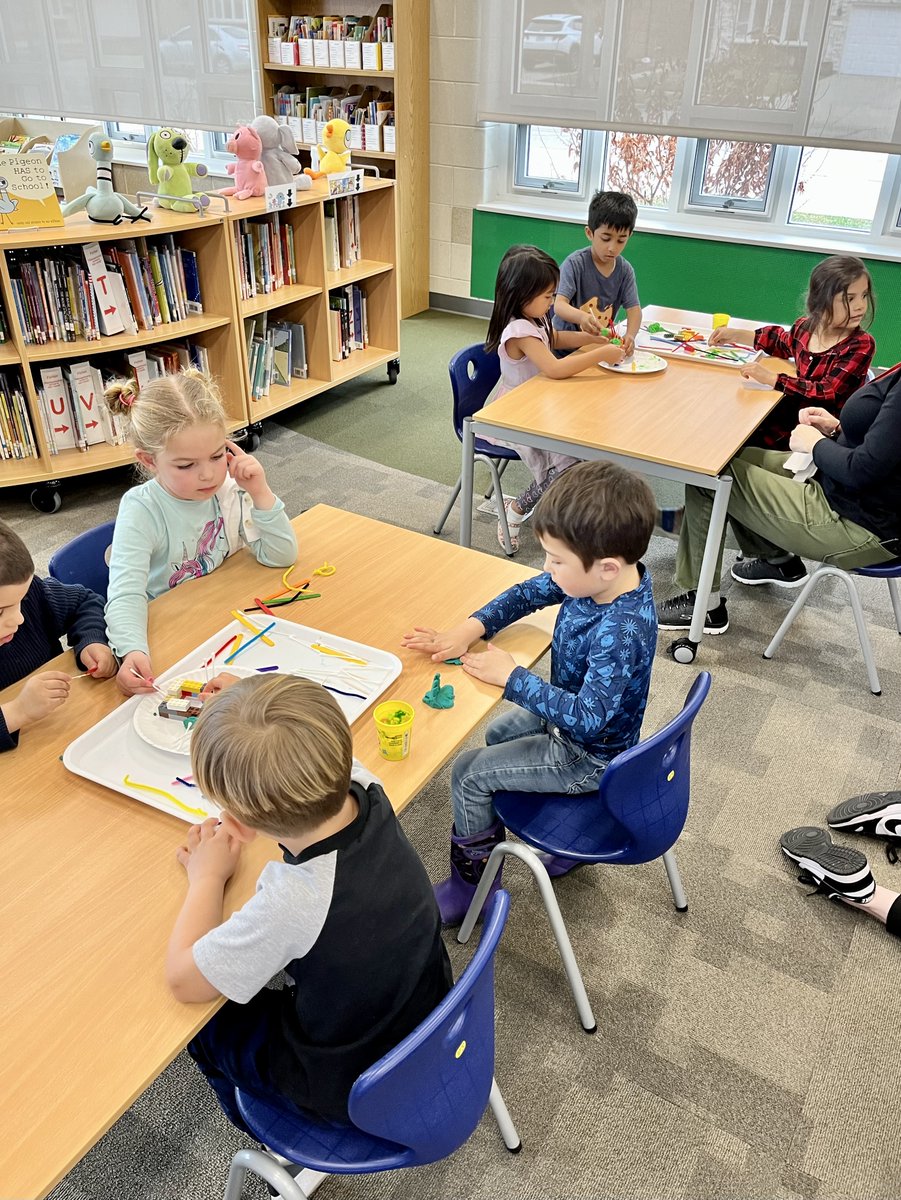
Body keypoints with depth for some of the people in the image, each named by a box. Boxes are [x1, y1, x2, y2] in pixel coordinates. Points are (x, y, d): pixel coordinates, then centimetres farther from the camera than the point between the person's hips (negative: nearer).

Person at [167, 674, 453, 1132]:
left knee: (201, 1019, 18)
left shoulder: (293, 900, -41)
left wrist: (207, 876, -11)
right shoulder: (363, 790, -25)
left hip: (352, 1088, -5)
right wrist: (239, 702, 6)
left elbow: (183, 979, -23)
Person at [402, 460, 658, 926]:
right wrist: (471, 627, -14)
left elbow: (587, 717, -38)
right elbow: (527, 593, -1)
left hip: (590, 756, -9)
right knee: (498, 734, 29)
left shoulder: (622, 631, -39)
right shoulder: (602, 576, -15)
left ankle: (473, 883, 19)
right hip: (569, 712, 9)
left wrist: (511, 676, -30)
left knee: (468, 773, -5)